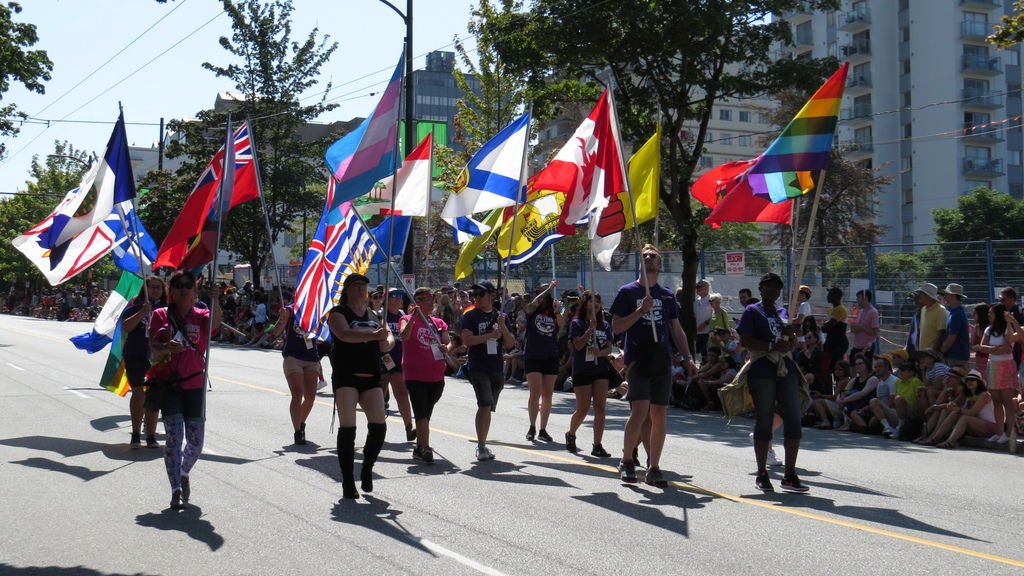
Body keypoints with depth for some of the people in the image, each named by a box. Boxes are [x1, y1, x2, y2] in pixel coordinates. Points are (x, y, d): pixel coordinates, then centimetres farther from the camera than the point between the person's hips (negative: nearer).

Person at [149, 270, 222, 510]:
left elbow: (215, 321, -20)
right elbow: (154, 353, -1)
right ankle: (176, 490, -7)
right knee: (174, 436, -10)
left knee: (196, 440, 2)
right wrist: (168, 347, -23)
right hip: (169, 384, -1)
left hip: (195, 385, 1)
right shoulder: (161, 316, 4)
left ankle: (184, 473, 31)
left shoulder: (201, 315, 5)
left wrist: (215, 298, -39)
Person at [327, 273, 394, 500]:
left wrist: (387, 342, -17)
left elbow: (389, 337, 9)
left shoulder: (374, 315, 18)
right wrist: (373, 335, -33)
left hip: (371, 377, 4)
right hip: (346, 376, -4)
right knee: (347, 428, -7)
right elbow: (344, 334, -19)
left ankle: (367, 469, 17)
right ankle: (348, 481, 0)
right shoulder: (338, 312, 1)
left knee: (378, 426, -7)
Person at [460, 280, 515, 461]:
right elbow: (467, 340, -13)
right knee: (485, 405, -18)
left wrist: (503, 327, -9)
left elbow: (510, 344, 7)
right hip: (478, 368, -4)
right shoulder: (470, 316, 0)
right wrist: (491, 335, -15)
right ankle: (481, 446, -16)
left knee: (488, 407, 11)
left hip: (497, 369, 4)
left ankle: (482, 446, 20)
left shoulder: (499, 316, 12)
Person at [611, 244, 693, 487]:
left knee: (659, 414, 2)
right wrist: (641, 310, -14)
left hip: (662, 361, 4)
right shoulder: (628, 292, 3)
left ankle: (654, 468, 9)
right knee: (640, 410, -15)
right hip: (637, 360, -4)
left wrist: (687, 358, 7)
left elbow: (677, 330, 17)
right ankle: (626, 461, 2)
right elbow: (616, 327, -3)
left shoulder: (667, 296, 14)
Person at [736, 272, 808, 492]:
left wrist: (791, 334, 0)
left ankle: (790, 474, 6)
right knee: (764, 422, -2)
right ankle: (762, 475, 7)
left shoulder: (783, 312, 20)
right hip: (762, 371, -6)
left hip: (786, 369, 6)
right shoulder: (752, 311, 2)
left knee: (794, 420, 0)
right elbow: (745, 341, -9)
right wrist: (772, 346, -17)